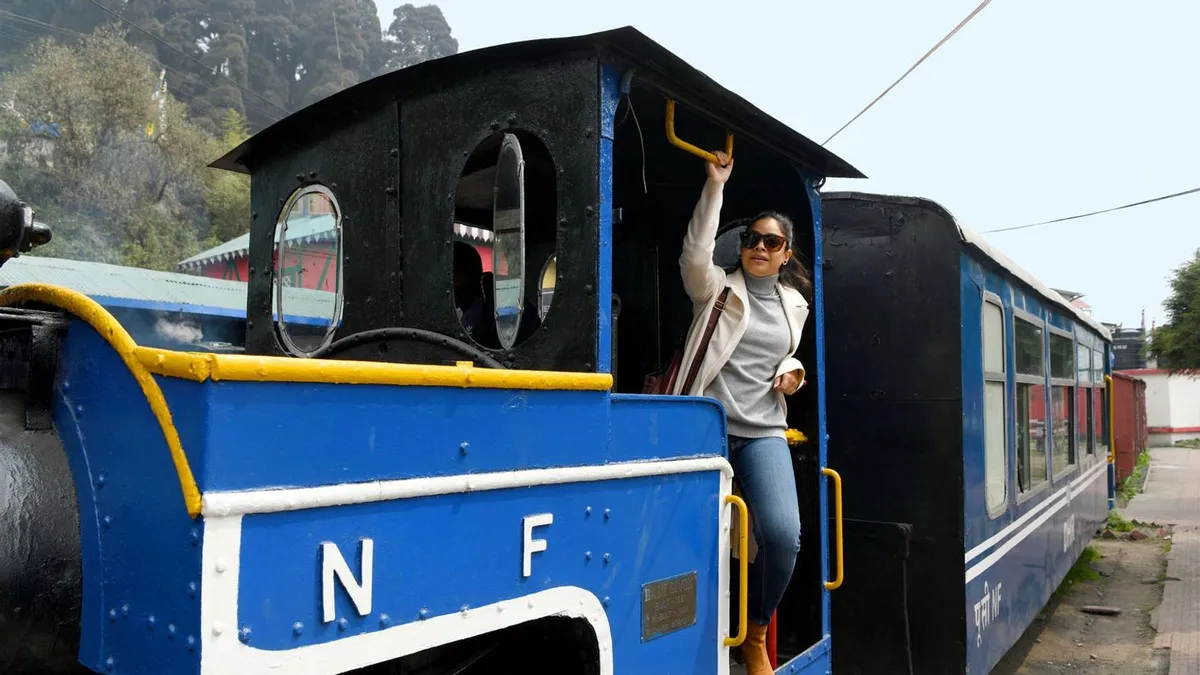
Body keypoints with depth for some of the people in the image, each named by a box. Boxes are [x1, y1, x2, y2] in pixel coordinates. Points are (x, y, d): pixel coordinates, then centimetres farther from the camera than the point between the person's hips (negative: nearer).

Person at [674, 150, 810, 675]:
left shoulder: (794, 304, 17)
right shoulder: (717, 287, 4)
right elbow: (696, 253, -16)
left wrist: (793, 369, 7)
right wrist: (715, 185, -17)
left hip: (763, 431, 3)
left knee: (784, 536, -17)